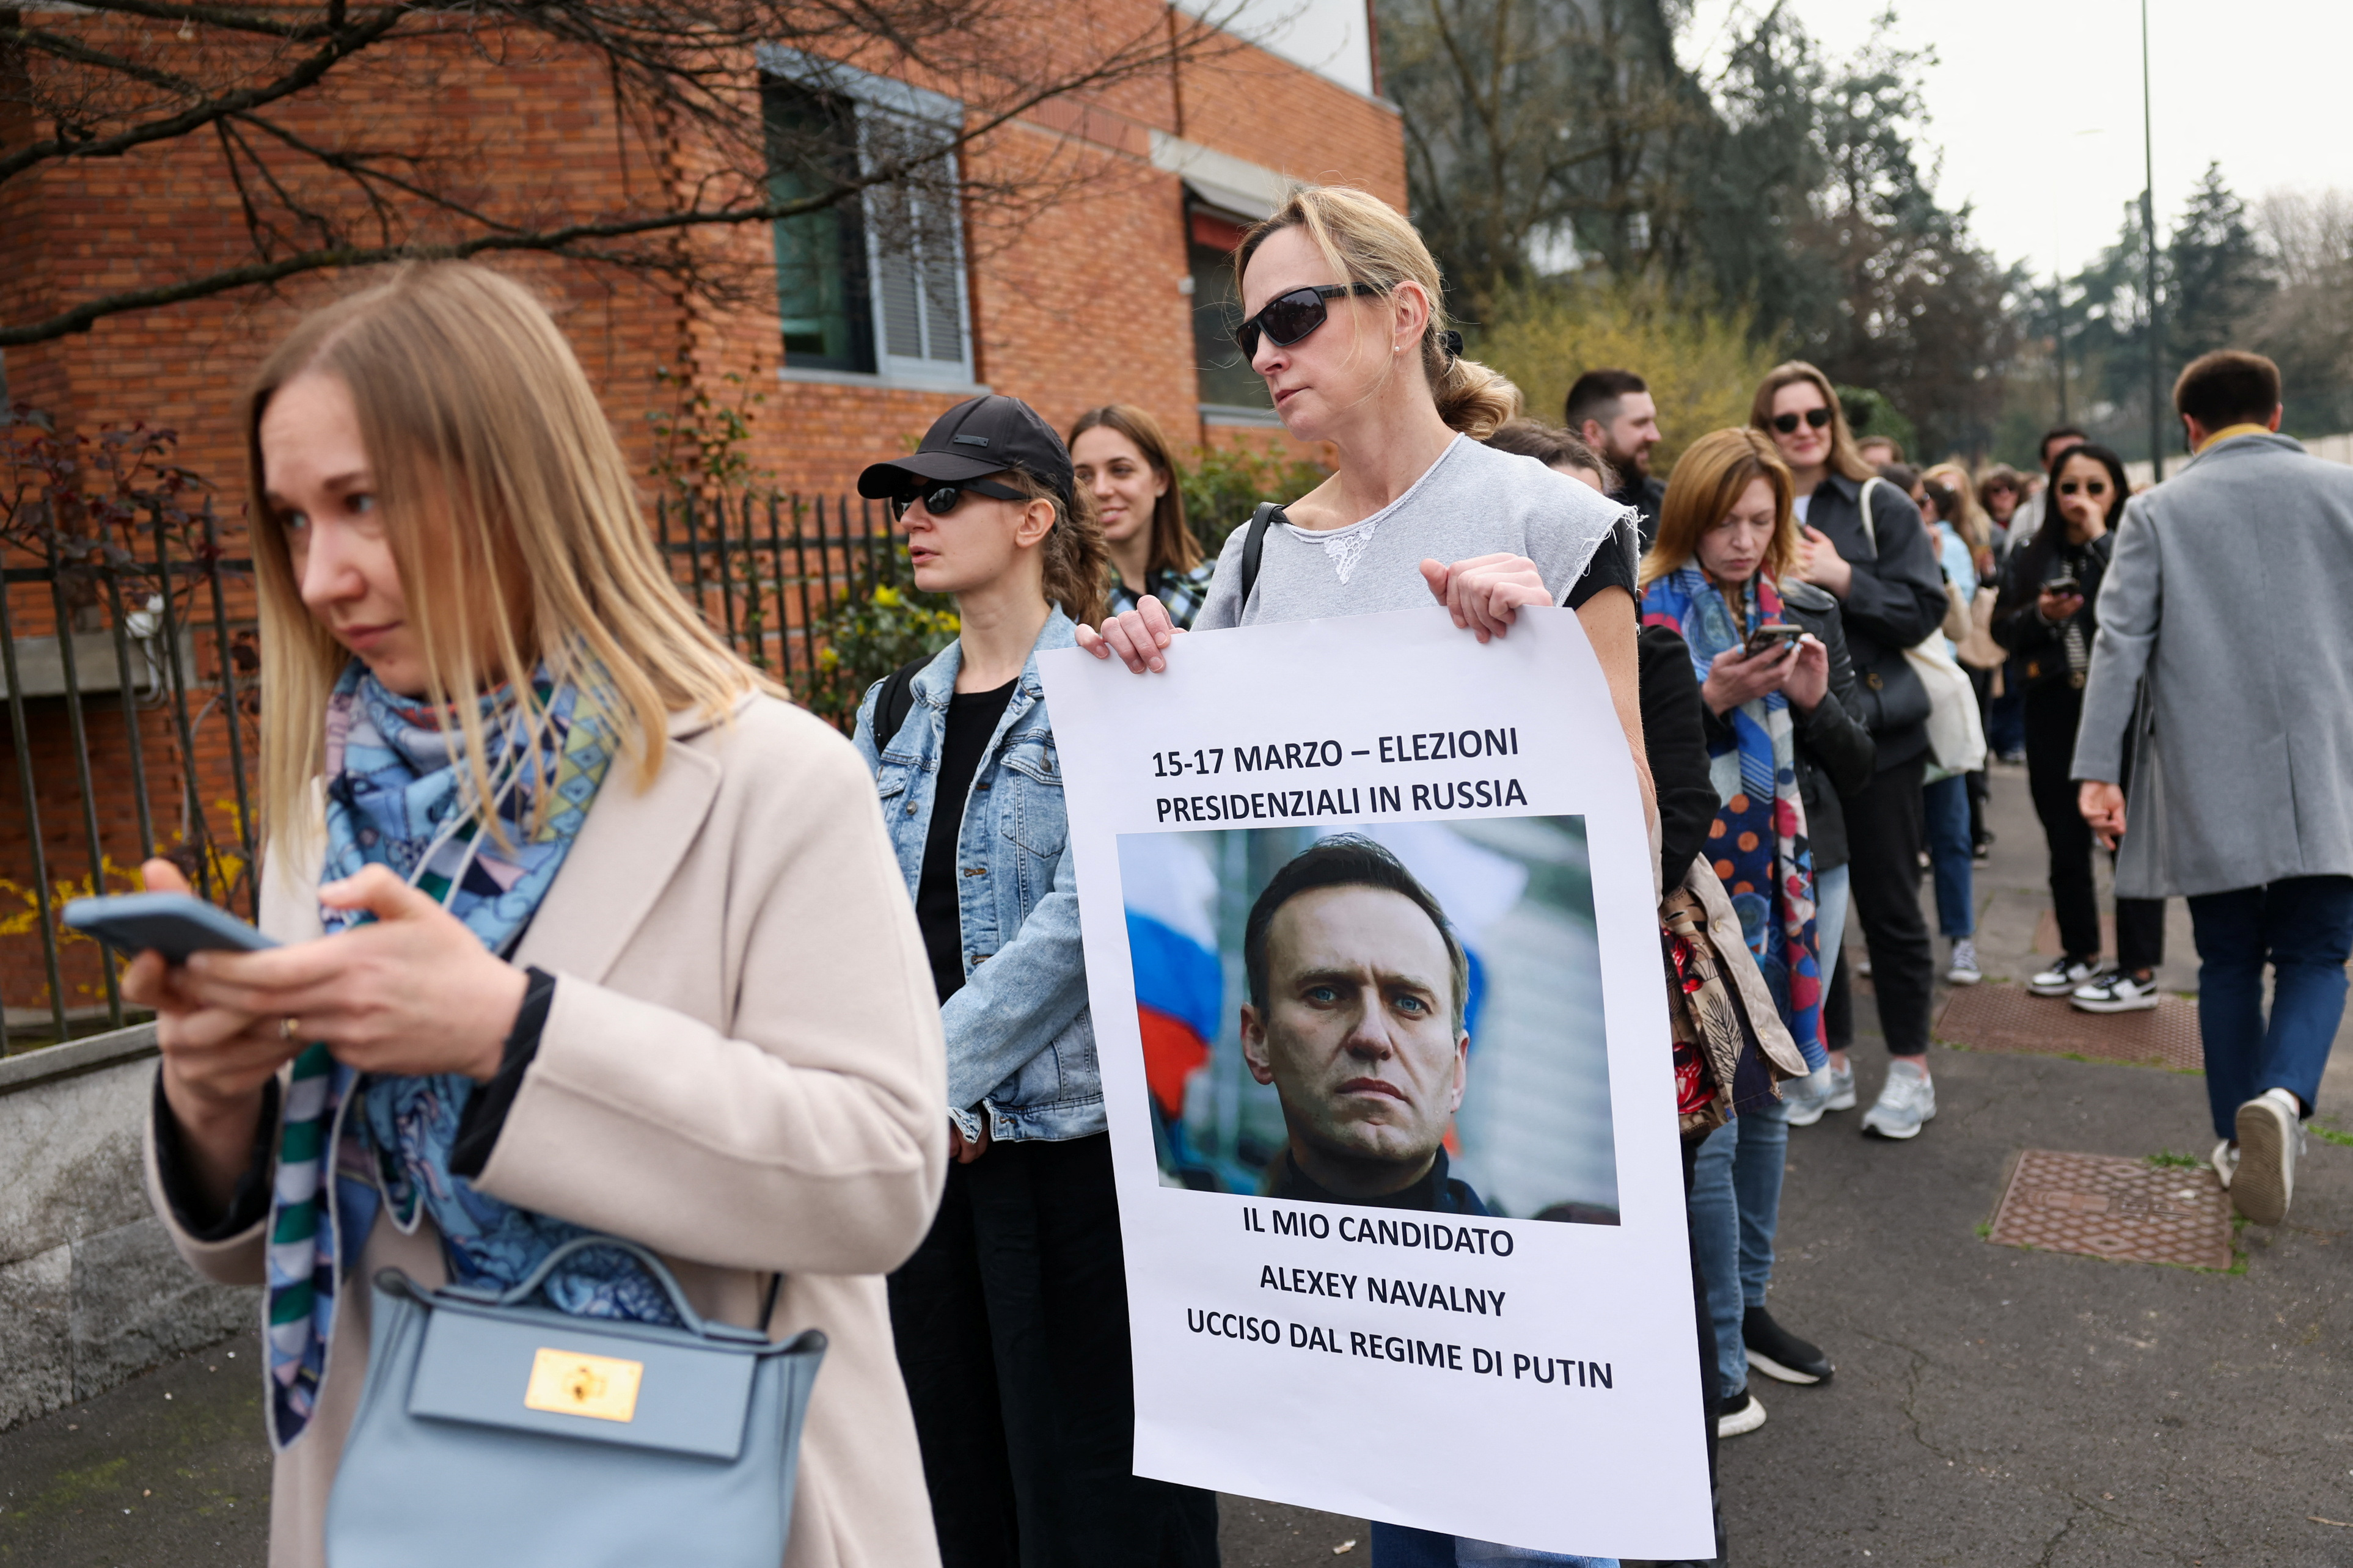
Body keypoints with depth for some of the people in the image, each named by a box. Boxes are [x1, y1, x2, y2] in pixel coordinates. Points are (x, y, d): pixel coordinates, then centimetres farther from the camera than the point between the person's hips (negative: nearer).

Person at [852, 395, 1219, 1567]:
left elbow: (1085, 918, -16)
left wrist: (931, 1067, -17)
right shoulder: (894, 713, 12)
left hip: (1072, 1131, -6)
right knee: (963, 1464, 18)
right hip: (930, 1143, 6)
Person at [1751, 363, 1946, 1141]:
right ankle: (1827, 1063, 24)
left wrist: (1841, 579, -16)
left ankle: (1910, 1071, 18)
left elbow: (1925, 610, -6)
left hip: (1874, 733, -3)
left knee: (1888, 904, 4)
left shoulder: (1881, 505, -1)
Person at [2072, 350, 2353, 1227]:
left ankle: (2239, 1141, 17)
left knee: (2229, 959, 12)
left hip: (2207, 779, 0)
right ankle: (2283, 1095, -19)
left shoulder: (2157, 511, 2)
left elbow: (2120, 643, -5)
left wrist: (2096, 770, -7)